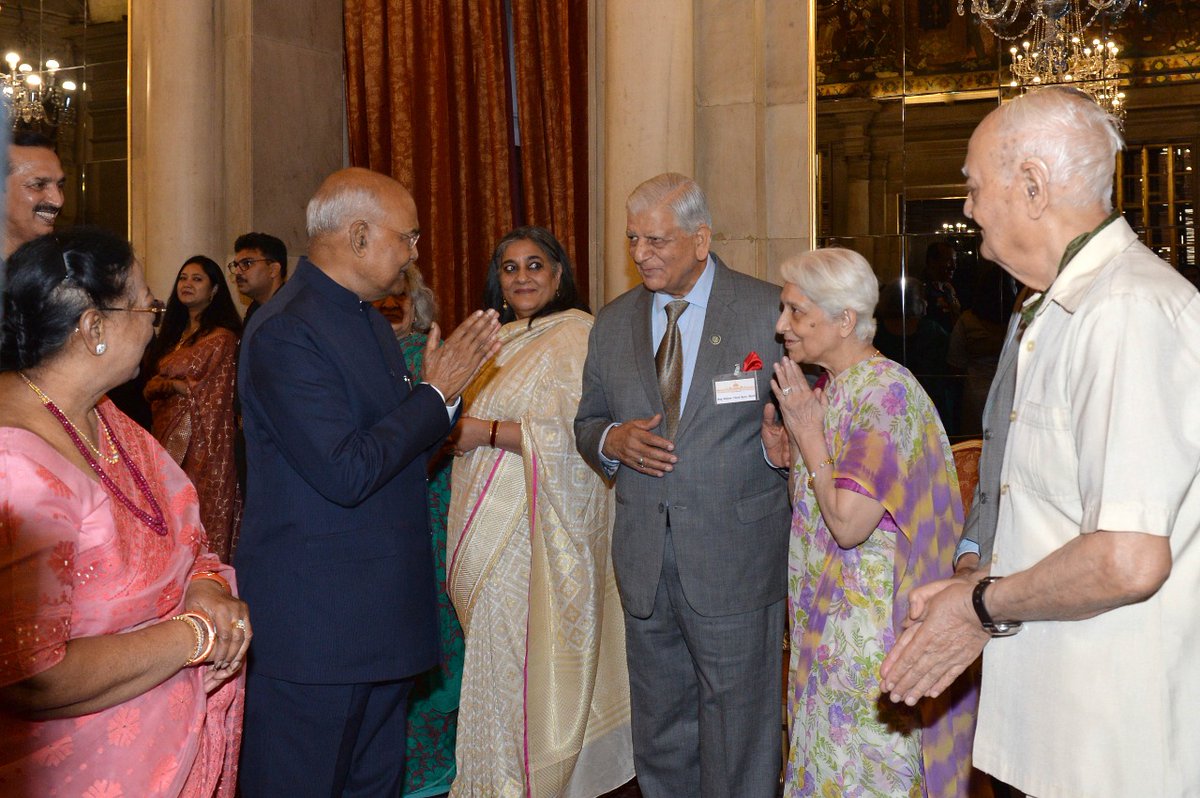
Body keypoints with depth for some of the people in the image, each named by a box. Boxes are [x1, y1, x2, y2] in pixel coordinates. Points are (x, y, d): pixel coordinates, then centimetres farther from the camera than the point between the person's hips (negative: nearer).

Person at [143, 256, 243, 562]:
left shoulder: (222, 337, -8)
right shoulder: (174, 332, 17)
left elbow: (213, 394, -11)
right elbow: (151, 387, 17)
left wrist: (167, 384, -2)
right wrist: (178, 385, -4)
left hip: (202, 439, -7)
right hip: (169, 435, 7)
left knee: (202, 517, -3)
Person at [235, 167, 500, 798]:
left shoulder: (365, 316, 13)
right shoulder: (286, 332, -18)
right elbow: (345, 474, -24)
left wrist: (441, 392, -2)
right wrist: (437, 393, -15)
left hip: (381, 614, 9)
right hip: (312, 627, -9)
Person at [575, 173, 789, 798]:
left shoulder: (769, 311, -4)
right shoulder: (613, 323, 9)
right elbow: (587, 422, 15)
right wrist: (612, 440, -7)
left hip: (735, 554, -4)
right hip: (644, 559, 4)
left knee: (738, 728, 6)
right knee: (659, 731, 16)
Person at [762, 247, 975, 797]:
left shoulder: (885, 391, -20)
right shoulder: (833, 390, 8)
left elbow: (850, 523, -25)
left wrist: (808, 432, -16)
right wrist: (789, 457, 1)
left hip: (871, 623, -9)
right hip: (829, 618, 9)